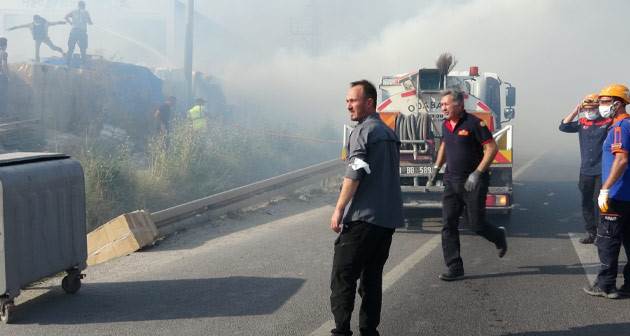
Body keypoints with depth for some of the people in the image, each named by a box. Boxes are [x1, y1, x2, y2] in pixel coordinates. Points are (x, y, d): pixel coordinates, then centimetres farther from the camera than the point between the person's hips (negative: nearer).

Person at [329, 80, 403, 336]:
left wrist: (338, 210, -15)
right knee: (372, 277, 12)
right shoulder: (389, 133, 17)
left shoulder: (363, 132, -9)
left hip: (362, 218, -8)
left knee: (343, 276, -5)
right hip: (388, 217, 8)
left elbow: (354, 174, -17)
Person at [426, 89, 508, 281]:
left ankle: (499, 236, 34)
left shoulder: (473, 123, -14)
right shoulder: (446, 125, 8)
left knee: (476, 224, 0)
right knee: (448, 225, -2)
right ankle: (455, 269, 1)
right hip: (451, 181, 6)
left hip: (473, 182, -6)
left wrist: (477, 173, -21)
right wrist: (437, 168, 18)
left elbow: (492, 148, -15)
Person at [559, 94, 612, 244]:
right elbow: (564, 126, 1)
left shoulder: (608, 122, -6)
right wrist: (576, 110, -2)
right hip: (586, 171, 6)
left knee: (599, 203, -6)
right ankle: (591, 232, 21)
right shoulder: (582, 123, 9)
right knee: (586, 203, 11)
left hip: (602, 171, -6)